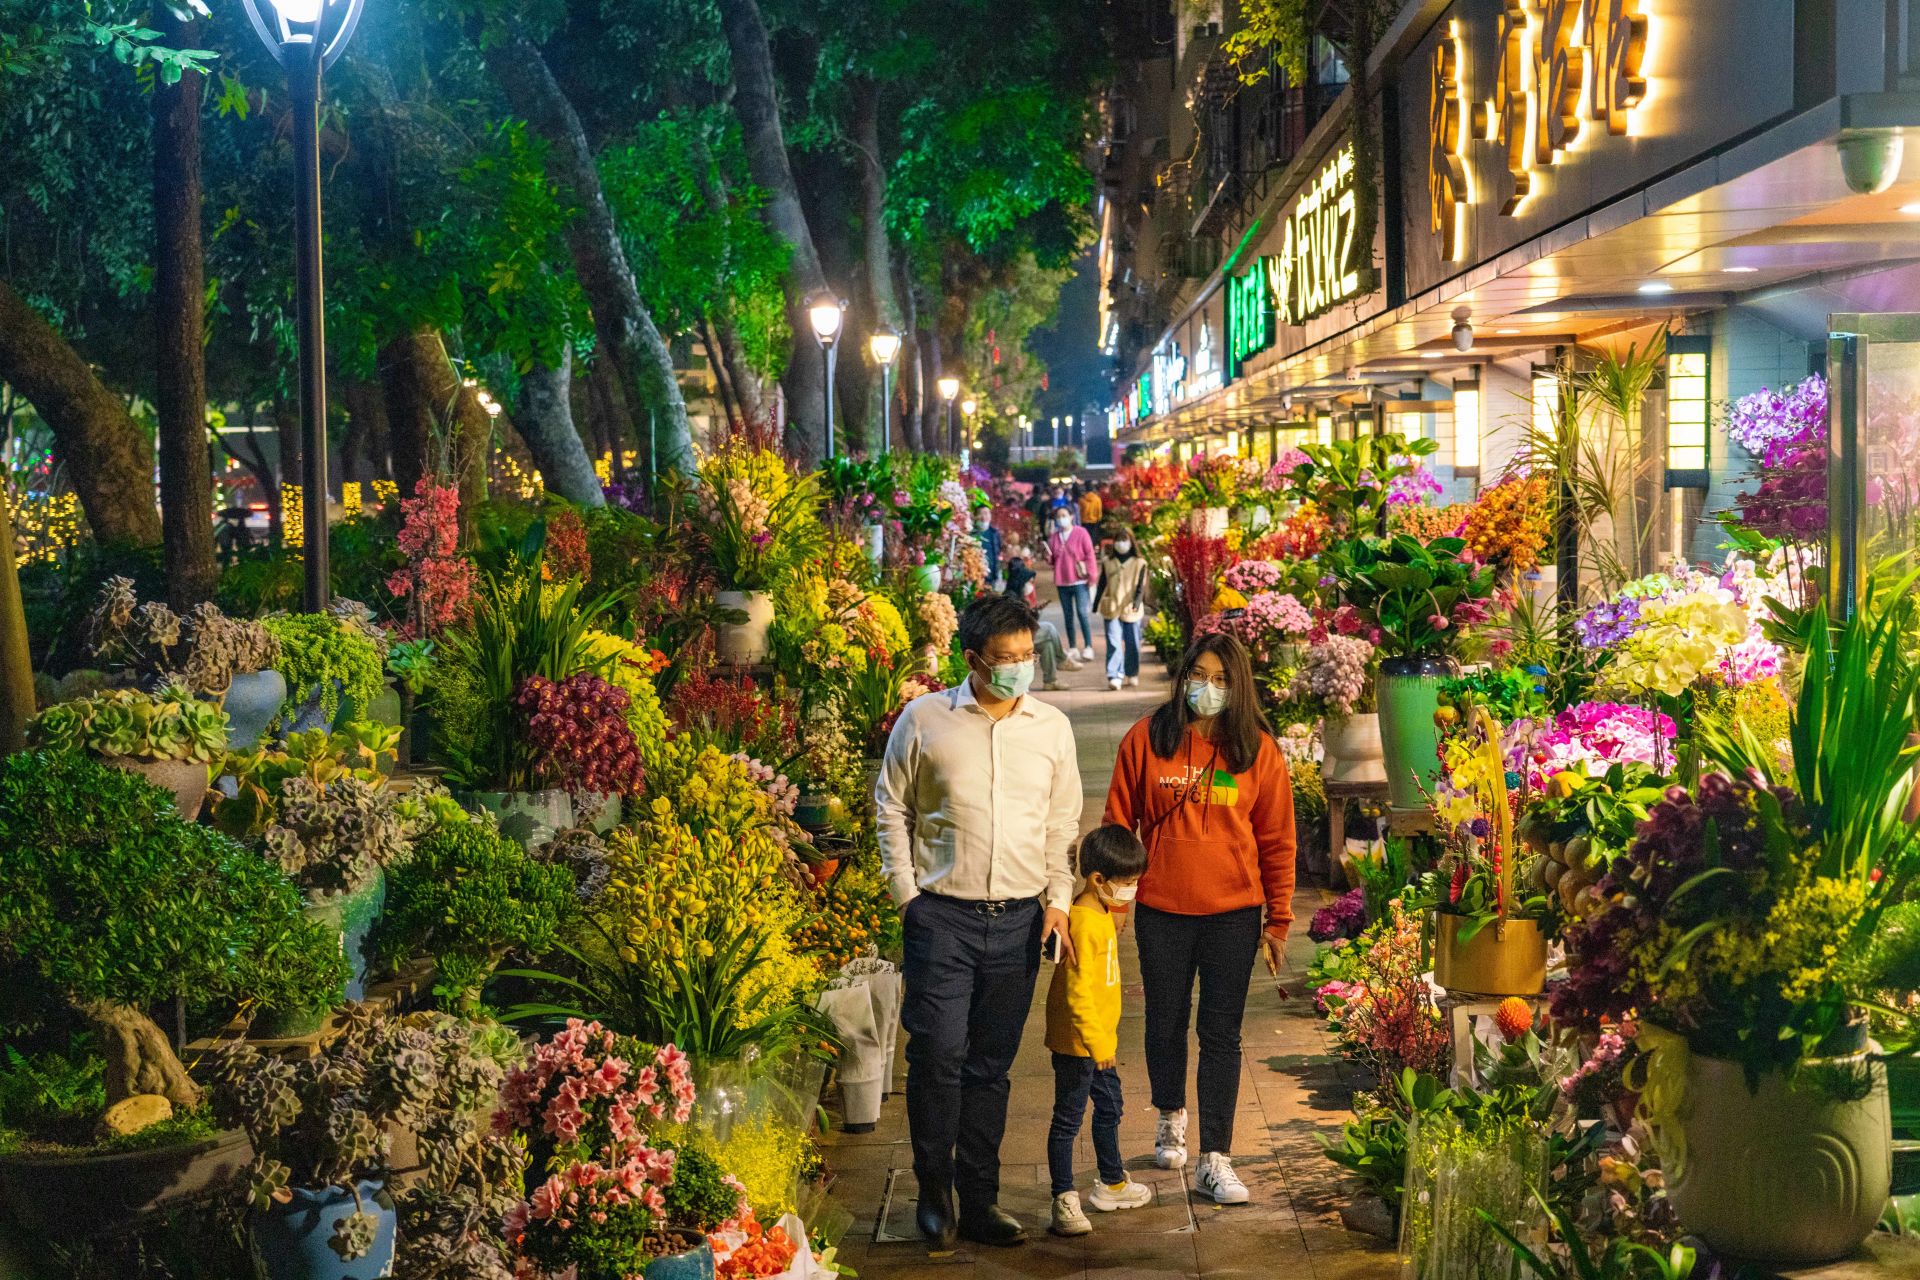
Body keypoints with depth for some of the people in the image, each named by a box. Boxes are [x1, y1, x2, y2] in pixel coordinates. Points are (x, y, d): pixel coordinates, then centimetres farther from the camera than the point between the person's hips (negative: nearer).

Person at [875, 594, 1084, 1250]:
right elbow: (892, 807, 5)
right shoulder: (925, 719, -2)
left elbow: (1063, 822, 14)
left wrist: (1057, 900, 6)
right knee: (939, 1052, -8)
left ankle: (978, 1200, 17)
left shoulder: (1052, 727, 7)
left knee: (991, 1064, 8)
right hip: (942, 916, -3)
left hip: (1019, 920, 3)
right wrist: (907, 895, -1)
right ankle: (934, 1189, 10)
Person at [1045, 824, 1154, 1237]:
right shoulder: (1083, 923, -24)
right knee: (1068, 1118, -2)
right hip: (1077, 1043, -11)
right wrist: (1096, 1041, -28)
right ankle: (1064, 1200, 4)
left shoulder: (1103, 915, 9)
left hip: (1099, 1041, 11)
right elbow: (1077, 991, -27)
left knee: (1109, 1107, 23)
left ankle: (1112, 1183, 39)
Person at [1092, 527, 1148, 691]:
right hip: (1111, 608, 1)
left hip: (1131, 609, 0)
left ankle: (1132, 674, 26)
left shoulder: (1139, 563, 3)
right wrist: (1096, 604, 13)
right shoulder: (1107, 562, 9)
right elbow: (1102, 584, 14)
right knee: (1113, 642, -9)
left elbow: (1141, 585, -5)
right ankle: (1113, 676, -16)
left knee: (1132, 643, 7)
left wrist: (1138, 600, -21)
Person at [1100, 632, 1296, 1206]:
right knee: (1165, 1024, 15)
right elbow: (1118, 823, 4)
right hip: (1161, 910, 1)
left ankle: (1214, 1160, 4)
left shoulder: (1259, 750, -2)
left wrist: (1278, 919, 3)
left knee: (1221, 1034, 0)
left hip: (1233, 912, -1)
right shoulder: (1146, 740, -2)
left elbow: (1276, 840, 3)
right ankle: (1171, 1117, 41)